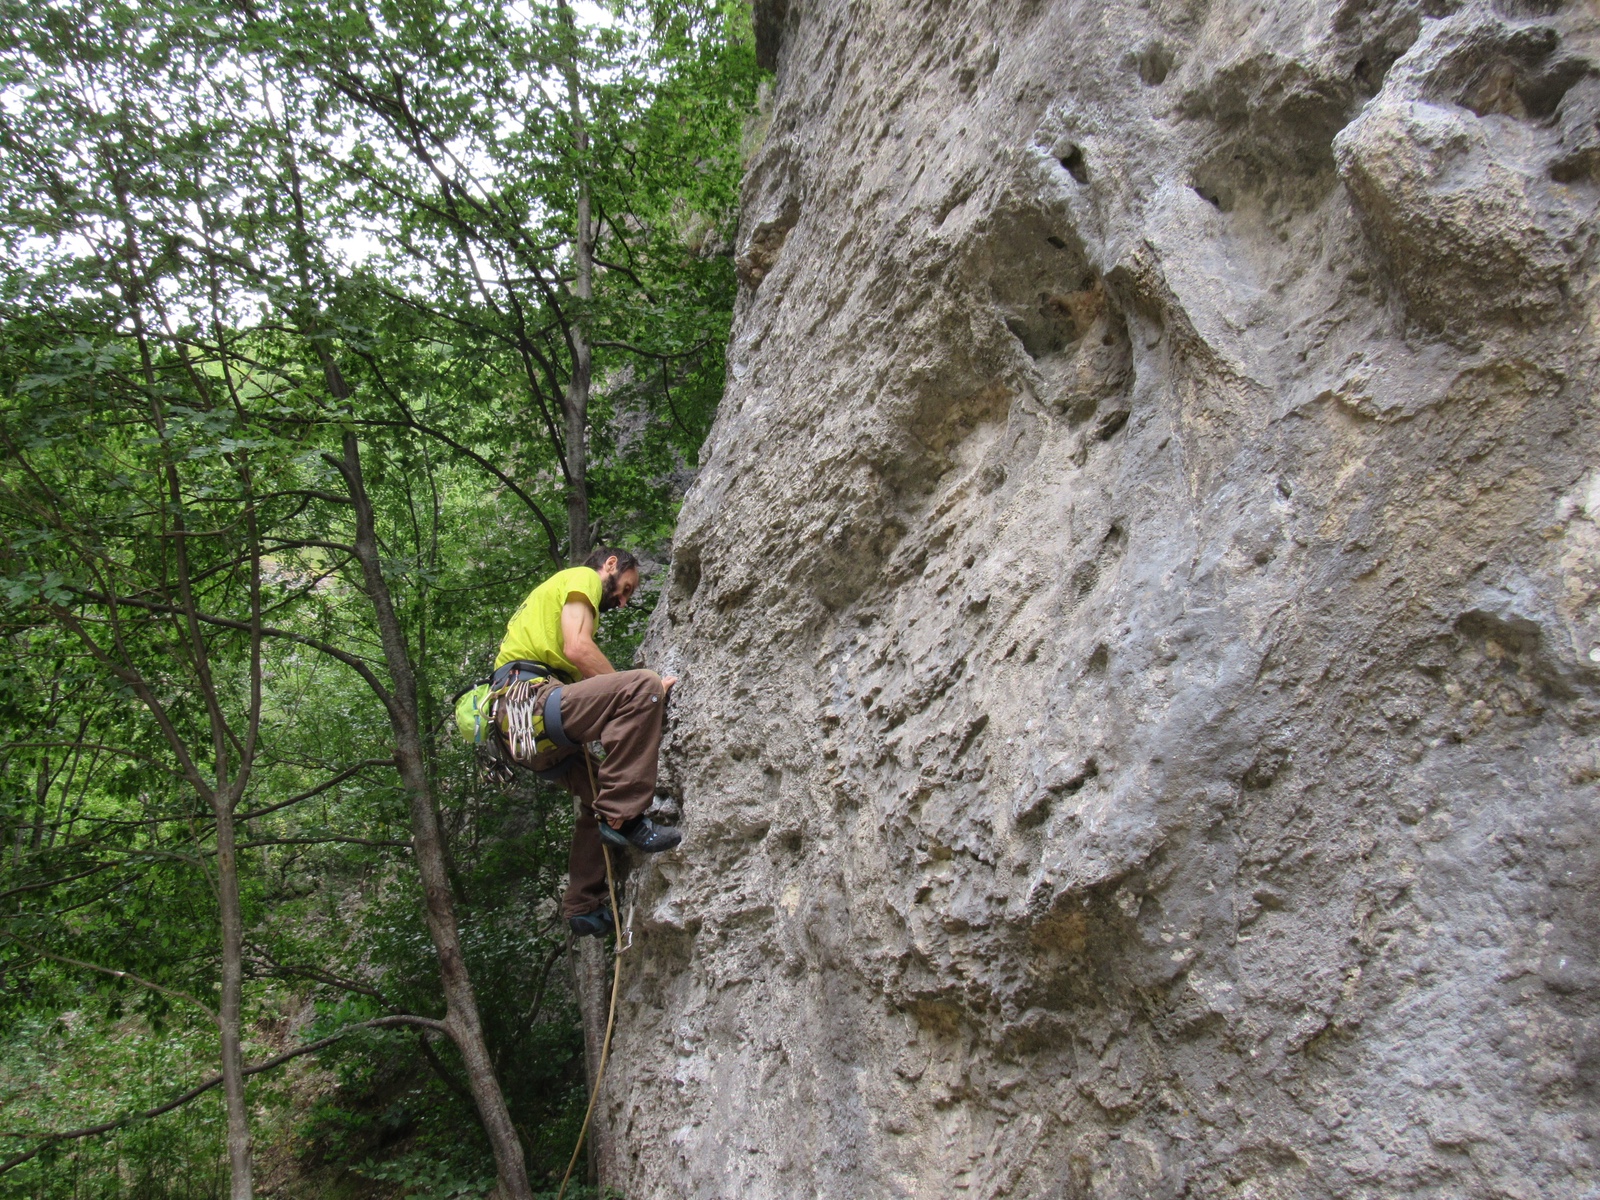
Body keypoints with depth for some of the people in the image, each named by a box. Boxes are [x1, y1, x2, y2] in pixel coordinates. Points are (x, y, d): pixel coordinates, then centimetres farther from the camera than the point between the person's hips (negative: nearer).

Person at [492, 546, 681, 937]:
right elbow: (577, 648, -12)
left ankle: (585, 906, 22)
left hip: (519, 728, 11)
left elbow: (571, 667, 27)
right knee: (643, 687, -26)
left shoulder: (554, 591, 36)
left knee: (598, 793, 22)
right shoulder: (581, 577, 7)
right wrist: (632, 693, -5)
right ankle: (623, 817, -28)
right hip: (529, 702, -11)